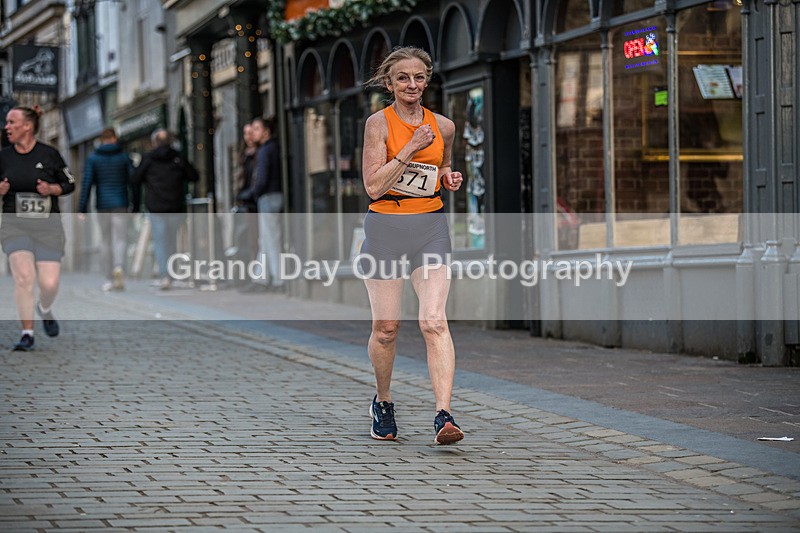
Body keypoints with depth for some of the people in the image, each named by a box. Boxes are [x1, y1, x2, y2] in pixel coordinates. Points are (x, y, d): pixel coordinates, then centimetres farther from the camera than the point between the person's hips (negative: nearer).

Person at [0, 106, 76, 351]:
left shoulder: (49, 154, -2)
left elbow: (70, 183, 7)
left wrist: (51, 189, -12)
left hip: (47, 227, -1)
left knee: (49, 283, -8)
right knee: (23, 276, -18)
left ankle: (45, 309, 29)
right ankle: (27, 333, -8)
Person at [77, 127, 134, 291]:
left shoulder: (93, 158, 1)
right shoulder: (124, 157, 1)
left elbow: (87, 183, -5)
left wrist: (82, 209, -5)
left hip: (102, 205, 1)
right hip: (120, 204, -1)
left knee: (105, 240, 12)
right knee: (120, 239, 0)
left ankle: (109, 279, 13)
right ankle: (119, 267, -29)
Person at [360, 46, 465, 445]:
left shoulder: (443, 126, 8)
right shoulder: (379, 123, -4)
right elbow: (373, 186, -12)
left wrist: (450, 178, 3)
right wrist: (410, 148, -18)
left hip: (430, 227, 2)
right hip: (385, 228, -2)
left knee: (434, 322, -14)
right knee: (386, 327, 4)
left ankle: (444, 416, -22)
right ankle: (383, 402, 30)